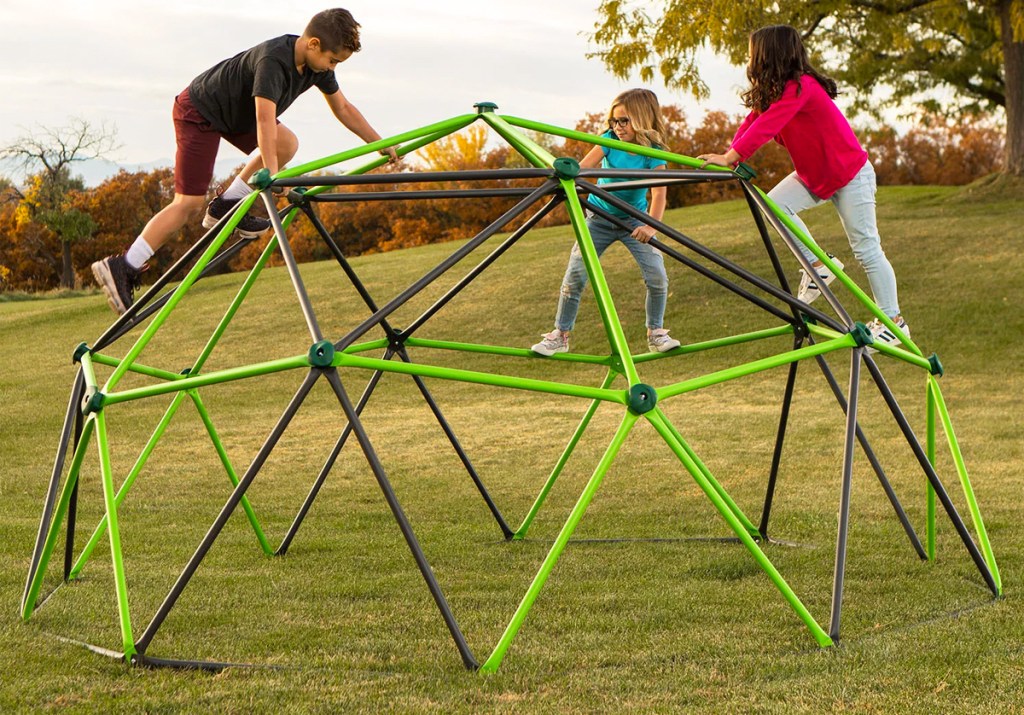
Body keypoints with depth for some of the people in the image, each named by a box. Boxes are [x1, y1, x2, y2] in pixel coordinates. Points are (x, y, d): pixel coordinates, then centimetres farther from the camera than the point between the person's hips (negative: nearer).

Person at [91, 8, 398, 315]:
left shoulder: (316, 63, -7)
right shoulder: (273, 60, -33)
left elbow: (343, 109, 6)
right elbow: (265, 119, -42)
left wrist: (382, 145, 7)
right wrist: (271, 174, -48)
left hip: (232, 112, 9)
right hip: (198, 111, -9)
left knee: (287, 143, -15)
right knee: (190, 203, -14)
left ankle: (226, 207, -3)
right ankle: (122, 267, -14)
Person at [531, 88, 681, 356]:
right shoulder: (610, 140, -13)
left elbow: (659, 193, -29)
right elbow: (584, 166, -26)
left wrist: (651, 226, -46)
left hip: (633, 220, -1)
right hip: (599, 218, 1)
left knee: (657, 276, -15)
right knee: (575, 276, -8)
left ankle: (656, 333, 6)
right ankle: (560, 335, 6)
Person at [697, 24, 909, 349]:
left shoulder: (800, 87, -27)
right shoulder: (773, 91, 2)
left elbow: (766, 126, -37)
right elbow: (753, 121, -8)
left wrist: (730, 157, -43)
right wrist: (728, 155, -25)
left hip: (850, 173, -9)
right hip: (814, 174, 9)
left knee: (866, 249, -5)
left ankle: (893, 322, 6)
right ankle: (818, 265, -2)